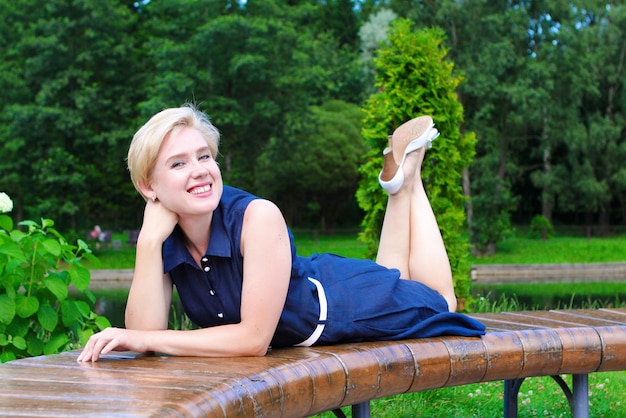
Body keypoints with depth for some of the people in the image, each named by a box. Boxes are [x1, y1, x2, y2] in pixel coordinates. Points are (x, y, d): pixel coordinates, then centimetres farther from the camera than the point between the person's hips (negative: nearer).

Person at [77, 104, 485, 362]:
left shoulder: (257, 216, -39)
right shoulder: (163, 238, -22)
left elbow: (255, 338, -39)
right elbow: (145, 331, -30)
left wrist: (144, 340, -41)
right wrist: (149, 240, -37)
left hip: (345, 300, -5)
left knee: (436, 301, 28)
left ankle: (405, 174, 37)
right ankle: (399, 181, 42)